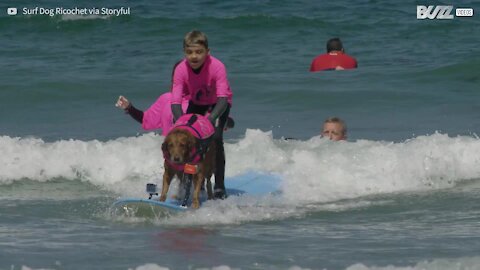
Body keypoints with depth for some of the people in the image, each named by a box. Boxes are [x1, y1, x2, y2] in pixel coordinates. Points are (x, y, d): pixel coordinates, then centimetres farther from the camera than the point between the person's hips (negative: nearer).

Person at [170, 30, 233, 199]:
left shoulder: (217, 67, -35)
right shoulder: (181, 70, -27)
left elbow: (223, 98, -42)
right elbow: (175, 102, -32)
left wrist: (212, 118, -59)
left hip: (217, 104, -3)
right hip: (196, 104, 3)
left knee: (215, 137, -22)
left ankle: (219, 186, -13)